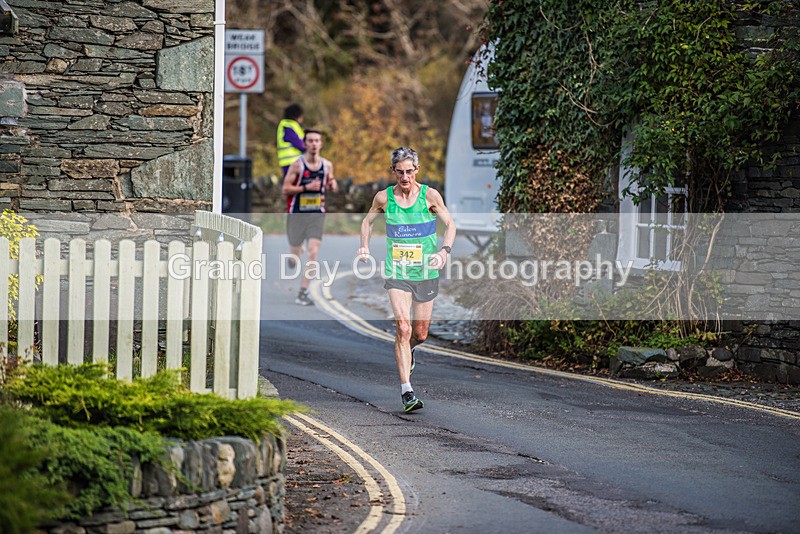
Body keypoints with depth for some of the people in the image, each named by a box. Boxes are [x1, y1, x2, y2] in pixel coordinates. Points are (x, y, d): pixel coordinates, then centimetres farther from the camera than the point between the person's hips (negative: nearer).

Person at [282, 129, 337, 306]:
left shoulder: (327, 165, 3)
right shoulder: (297, 165, -9)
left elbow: (330, 185, 19)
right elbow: (285, 189, -10)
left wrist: (332, 185, -5)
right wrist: (307, 187, -21)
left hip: (317, 214, 2)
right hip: (297, 213, -2)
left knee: (313, 253, -13)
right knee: (295, 256, 9)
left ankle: (302, 293, -9)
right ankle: (293, 254, 50)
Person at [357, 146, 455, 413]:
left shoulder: (430, 196, -6)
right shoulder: (383, 198, -2)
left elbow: (450, 224, 3)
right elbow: (367, 221, 16)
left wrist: (444, 250, -13)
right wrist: (364, 247, 1)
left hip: (426, 273, 1)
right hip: (397, 273, -1)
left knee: (420, 334, 9)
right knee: (403, 327, -17)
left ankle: (406, 352, 48)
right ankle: (407, 391, -16)